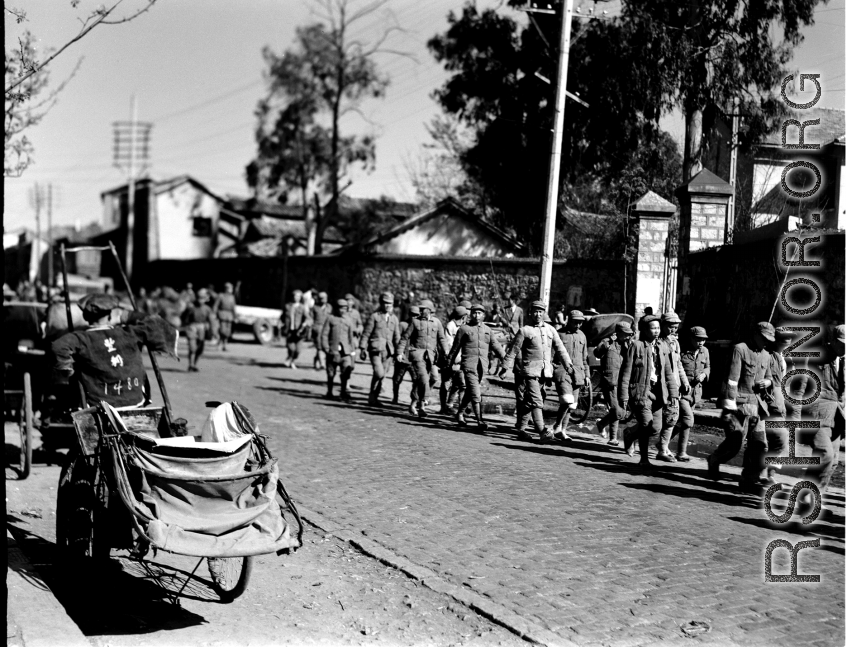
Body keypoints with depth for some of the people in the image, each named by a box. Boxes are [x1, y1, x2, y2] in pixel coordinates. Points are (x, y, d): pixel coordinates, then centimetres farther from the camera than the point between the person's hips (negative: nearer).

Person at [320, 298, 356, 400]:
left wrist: (352, 350, 14)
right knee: (331, 373, 5)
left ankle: (344, 390, -7)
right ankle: (329, 392, 20)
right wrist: (325, 347, -9)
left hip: (345, 350, 2)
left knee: (347, 368, -16)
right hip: (333, 350, -2)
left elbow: (351, 337, 18)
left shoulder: (348, 321, 13)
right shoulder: (330, 319, 4)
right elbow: (324, 334, 0)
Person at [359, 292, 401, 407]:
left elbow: (396, 337, 18)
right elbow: (366, 334, 1)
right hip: (376, 350, -4)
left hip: (388, 352, 4)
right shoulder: (374, 317, 2)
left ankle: (373, 398, 15)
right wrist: (362, 348, -4)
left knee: (382, 375, 3)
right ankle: (372, 396, -2)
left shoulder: (394, 319, 15)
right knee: (379, 374, -18)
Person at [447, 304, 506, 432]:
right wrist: (449, 365, 10)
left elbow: (496, 347, 11)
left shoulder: (487, 330, 14)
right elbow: (455, 348, 7)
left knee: (470, 392, 15)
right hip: (469, 365, -5)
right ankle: (479, 422, -16)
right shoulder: (464, 329, 2)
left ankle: (460, 413, 36)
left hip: (482, 367, 5)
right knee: (476, 393, -13)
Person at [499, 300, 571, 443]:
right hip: (529, 371, -5)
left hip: (545, 372, 5)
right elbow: (513, 351, 0)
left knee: (528, 403, 12)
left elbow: (560, 348, 14)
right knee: (536, 401, -12)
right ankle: (543, 432, -17)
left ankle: (521, 429, 22)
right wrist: (504, 369, -3)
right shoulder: (524, 331, -1)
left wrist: (568, 365, 5)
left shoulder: (550, 329, 13)